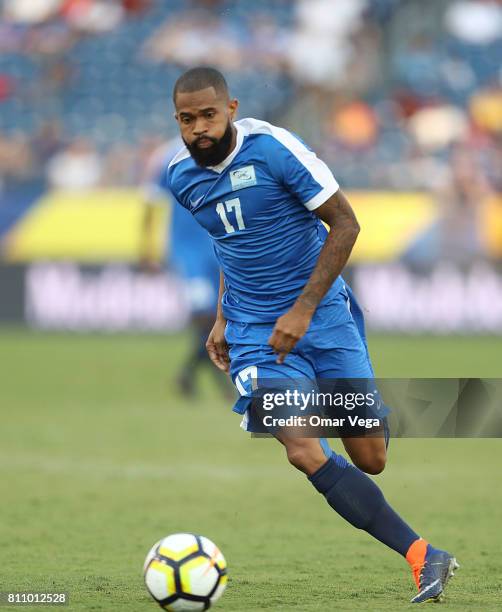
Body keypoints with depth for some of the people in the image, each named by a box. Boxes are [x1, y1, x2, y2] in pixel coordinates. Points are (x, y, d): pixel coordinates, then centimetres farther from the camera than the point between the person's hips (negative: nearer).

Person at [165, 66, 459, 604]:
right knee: (303, 452, -20)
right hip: (255, 330, 3)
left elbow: (344, 224, -12)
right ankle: (421, 556, -20)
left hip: (323, 315, -3)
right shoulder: (182, 176, 1)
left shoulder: (273, 148, -16)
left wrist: (302, 310, -15)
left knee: (370, 459, -2)